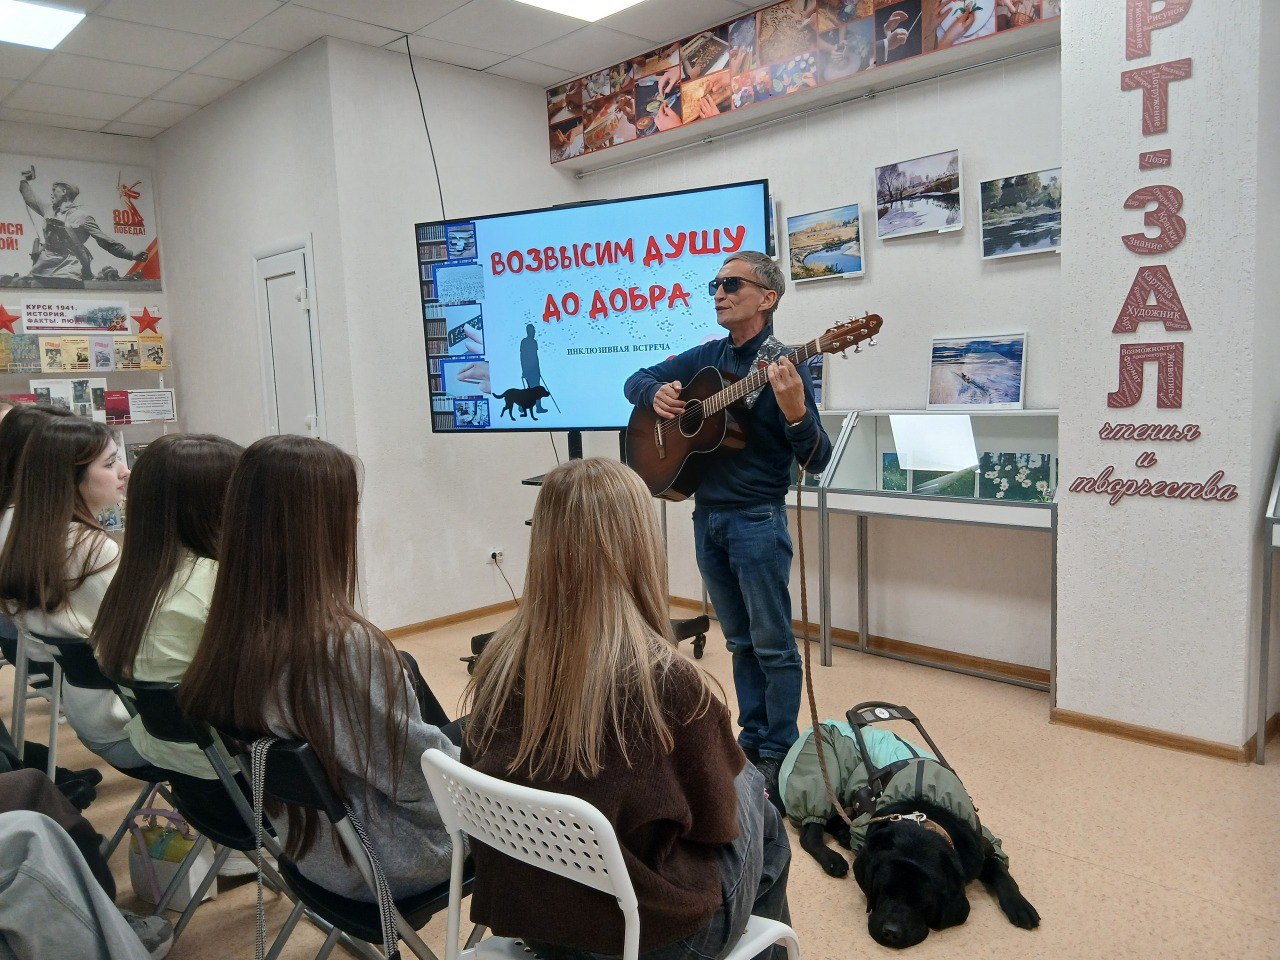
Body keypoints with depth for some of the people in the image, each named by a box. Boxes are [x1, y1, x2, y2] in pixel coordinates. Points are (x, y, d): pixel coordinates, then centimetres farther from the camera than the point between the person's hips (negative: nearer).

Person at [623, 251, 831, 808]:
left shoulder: (781, 366, -10)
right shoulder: (705, 358, 8)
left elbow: (816, 461, -15)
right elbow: (636, 380, 19)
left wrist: (796, 412, -34)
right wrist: (656, 393, -4)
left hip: (757, 520, -6)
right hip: (707, 515, 6)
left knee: (772, 643, 3)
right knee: (739, 639, 16)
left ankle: (780, 751, 16)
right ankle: (753, 735, 29)